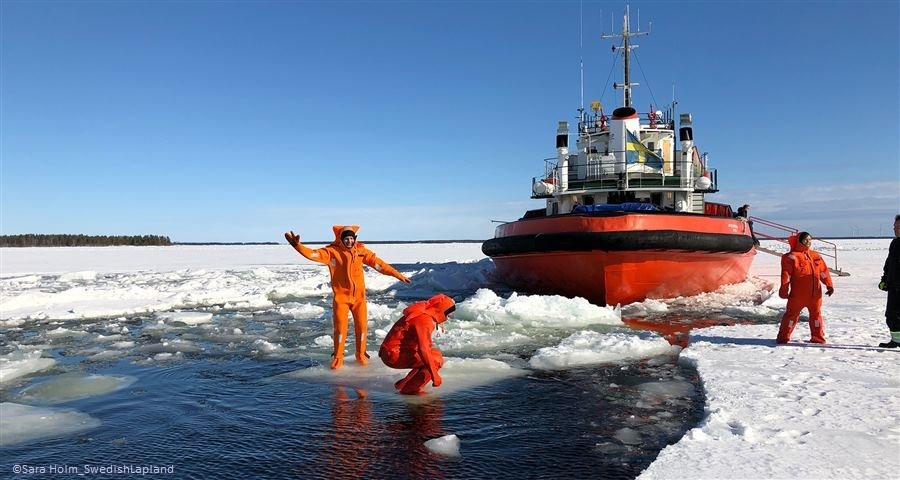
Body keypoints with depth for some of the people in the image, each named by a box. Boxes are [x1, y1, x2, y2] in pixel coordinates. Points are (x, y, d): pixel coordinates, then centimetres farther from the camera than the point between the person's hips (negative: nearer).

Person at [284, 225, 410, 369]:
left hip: (359, 296, 2)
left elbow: (378, 263, -2)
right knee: (340, 327, 1)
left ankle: (361, 354, 28)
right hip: (341, 297, -2)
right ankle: (338, 357, 19)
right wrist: (297, 245, -39)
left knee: (362, 326, 7)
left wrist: (398, 275, -4)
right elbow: (313, 254, -21)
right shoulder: (332, 251, -9)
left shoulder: (361, 250, -2)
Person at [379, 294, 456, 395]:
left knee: (436, 354, 15)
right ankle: (410, 388, -6)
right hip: (394, 355, -10)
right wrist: (435, 375, -25)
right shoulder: (424, 320, -21)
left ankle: (404, 382, 18)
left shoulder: (423, 313, 10)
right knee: (437, 360, -14)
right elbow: (423, 350, -29)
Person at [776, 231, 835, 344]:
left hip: (815, 294, 6)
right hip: (798, 294, -6)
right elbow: (786, 274, -12)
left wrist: (829, 285, 7)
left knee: (816, 314, 14)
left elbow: (824, 271, 15)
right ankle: (783, 337, 8)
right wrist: (784, 289, -17)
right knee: (792, 314, 0)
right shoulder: (792, 257, -7)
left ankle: (817, 337, 26)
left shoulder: (815, 256, 12)